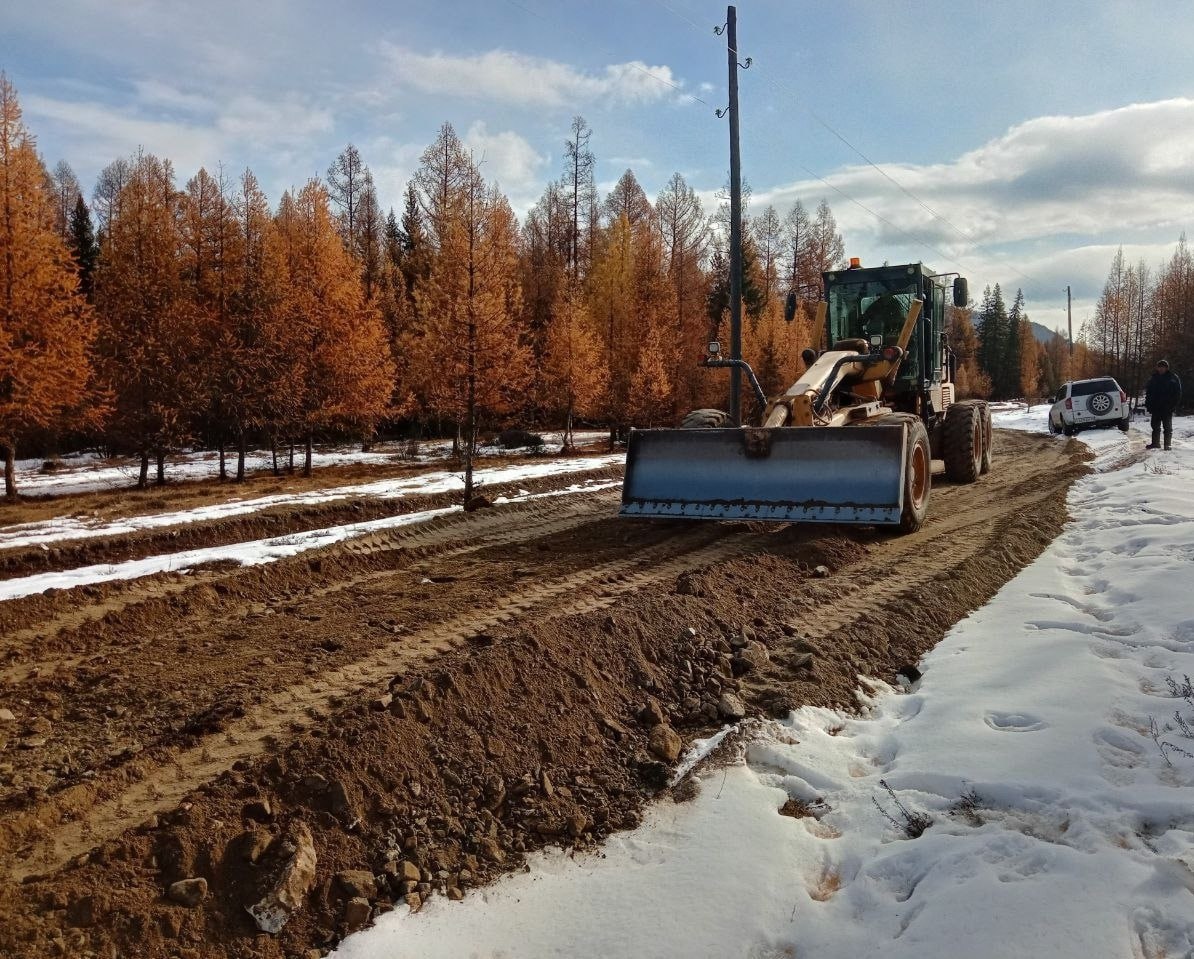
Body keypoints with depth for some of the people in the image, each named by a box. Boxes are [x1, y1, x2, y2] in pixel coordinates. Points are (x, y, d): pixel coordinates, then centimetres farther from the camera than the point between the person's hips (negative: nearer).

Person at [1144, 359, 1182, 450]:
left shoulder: (1173, 378, -1)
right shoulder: (1153, 378, 9)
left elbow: (1178, 393, -1)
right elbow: (1148, 392, 12)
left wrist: (1174, 405, -11)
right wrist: (1148, 405, 3)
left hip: (1167, 408, -4)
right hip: (1156, 407, 4)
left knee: (1167, 427, 1)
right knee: (1155, 426, 10)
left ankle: (1168, 444, 5)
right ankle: (1155, 443, 18)